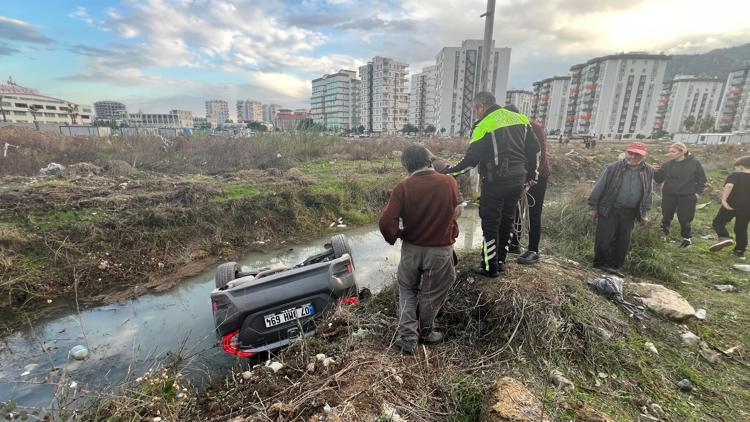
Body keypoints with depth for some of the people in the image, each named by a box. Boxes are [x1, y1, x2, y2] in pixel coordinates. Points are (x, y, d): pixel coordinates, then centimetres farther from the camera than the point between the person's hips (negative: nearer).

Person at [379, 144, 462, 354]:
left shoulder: (403, 188, -15)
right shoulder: (450, 183, -10)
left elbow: (386, 222, -20)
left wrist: (394, 236, -1)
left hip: (411, 249, 0)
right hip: (441, 250, 1)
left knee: (407, 290, 22)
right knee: (431, 294, 19)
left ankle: (408, 337, 18)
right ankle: (425, 333, 39)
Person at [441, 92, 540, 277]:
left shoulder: (484, 126, -12)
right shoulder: (520, 118, 9)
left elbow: (471, 160, -14)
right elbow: (534, 149, 11)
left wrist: (449, 171, -4)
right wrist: (532, 175, 20)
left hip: (495, 183, -7)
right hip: (517, 181, 7)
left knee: (490, 223, 4)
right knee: (507, 220, 17)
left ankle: (490, 266, 12)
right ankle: (501, 261, 29)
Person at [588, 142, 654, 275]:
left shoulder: (649, 172, 3)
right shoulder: (613, 168, -8)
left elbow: (647, 194, 12)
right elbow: (599, 188, -3)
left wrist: (645, 213, 9)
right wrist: (594, 207, -3)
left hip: (629, 213, 4)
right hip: (609, 210, -4)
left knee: (623, 242, 9)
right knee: (605, 239, -2)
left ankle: (614, 266, 21)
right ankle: (601, 264, 12)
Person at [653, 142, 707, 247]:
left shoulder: (694, 163, -3)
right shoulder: (667, 165, 2)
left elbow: (702, 180, 4)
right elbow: (659, 180, 3)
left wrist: (697, 192, -5)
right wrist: (656, 172, -15)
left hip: (687, 197, -2)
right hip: (668, 196, 2)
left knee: (684, 219, 6)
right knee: (666, 218, 7)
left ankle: (687, 238, 24)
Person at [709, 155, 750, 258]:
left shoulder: (735, 175, -7)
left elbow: (729, 186, -26)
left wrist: (723, 200, -25)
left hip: (731, 206, -5)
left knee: (718, 222, 8)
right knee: (741, 229, 15)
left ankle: (724, 238, -18)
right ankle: (740, 251, 18)